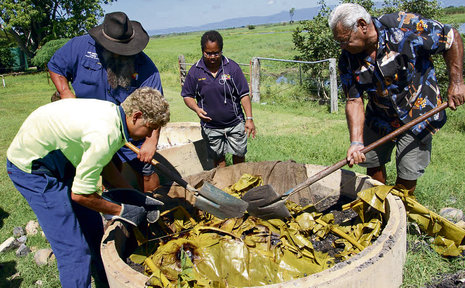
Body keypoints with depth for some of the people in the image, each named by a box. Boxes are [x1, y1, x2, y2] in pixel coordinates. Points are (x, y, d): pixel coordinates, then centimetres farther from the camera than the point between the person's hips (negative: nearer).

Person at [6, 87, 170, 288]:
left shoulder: (113, 112, -7)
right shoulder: (104, 136, -34)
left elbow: (103, 163, 9)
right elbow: (80, 194, -24)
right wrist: (121, 211, -12)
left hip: (59, 157, 9)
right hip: (30, 167, -9)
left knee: (92, 226, 15)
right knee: (74, 248, -8)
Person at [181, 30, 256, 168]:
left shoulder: (232, 67, -8)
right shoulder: (195, 71, -6)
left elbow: (244, 94, -4)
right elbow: (187, 95, 4)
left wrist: (249, 118, -11)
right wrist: (197, 109, -17)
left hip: (235, 124, 0)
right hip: (210, 127, 1)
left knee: (239, 156, 13)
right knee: (218, 159, 14)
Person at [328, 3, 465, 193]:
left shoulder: (405, 26, -24)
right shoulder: (347, 59, -12)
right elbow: (354, 101, -15)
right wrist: (356, 142, -26)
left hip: (417, 116, -3)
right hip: (379, 118, 4)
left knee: (407, 176, 0)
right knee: (373, 164, 12)